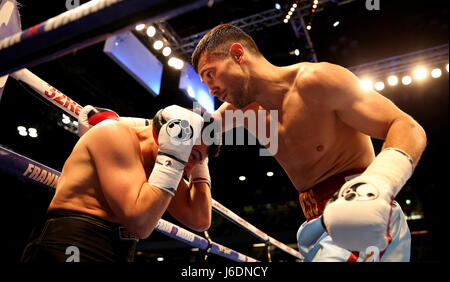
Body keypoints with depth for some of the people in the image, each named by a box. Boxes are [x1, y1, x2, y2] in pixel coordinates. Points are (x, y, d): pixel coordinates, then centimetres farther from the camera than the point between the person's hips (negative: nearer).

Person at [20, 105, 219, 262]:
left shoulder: (159, 161, 11)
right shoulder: (116, 134, -12)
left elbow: (200, 221, 8)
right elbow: (139, 223, -22)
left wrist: (199, 166, 6)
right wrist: (172, 158, -18)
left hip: (119, 254, 8)